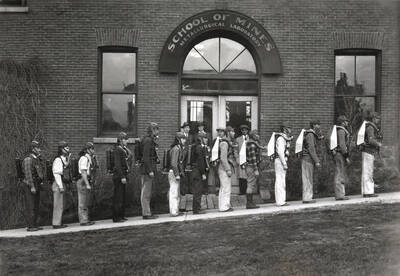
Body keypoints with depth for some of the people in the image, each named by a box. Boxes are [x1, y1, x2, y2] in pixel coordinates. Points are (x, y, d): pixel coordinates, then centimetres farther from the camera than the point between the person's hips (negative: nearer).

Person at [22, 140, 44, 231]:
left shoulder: (37, 159, 15)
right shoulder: (28, 159, -13)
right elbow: (28, 174, -19)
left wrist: (41, 183, 18)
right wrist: (32, 187, -23)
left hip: (37, 185, 9)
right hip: (30, 185, -9)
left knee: (36, 206, 10)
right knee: (31, 206, -7)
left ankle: (34, 225, 15)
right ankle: (30, 226, -5)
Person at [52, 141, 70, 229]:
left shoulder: (63, 159, 13)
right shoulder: (58, 160, -15)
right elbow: (56, 174, -19)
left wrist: (68, 158, 10)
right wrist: (60, 186, -21)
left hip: (61, 184, 10)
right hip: (58, 185, -10)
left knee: (60, 205, 14)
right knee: (58, 205, -5)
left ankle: (59, 223, 21)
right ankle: (56, 224, 0)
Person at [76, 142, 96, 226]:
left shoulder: (88, 158, 16)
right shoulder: (84, 158, -14)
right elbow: (83, 172, -20)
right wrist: (87, 184, -23)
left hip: (86, 182, 10)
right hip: (82, 182, -10)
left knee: (84, 202, 13)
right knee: (82, 202, -5)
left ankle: (85, 220, 19)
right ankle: (83, 221, -2)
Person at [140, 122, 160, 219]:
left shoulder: (150, 139, 17)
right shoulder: (147, 140, -14)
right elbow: (146, 157, -20)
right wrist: (150, 170, -21)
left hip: (149, 169, 10)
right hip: (147, 169, -10)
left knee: (147, 192, 14)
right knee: (146, 192, -5)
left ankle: (147, 212, 21)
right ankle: (146, 214, 0)